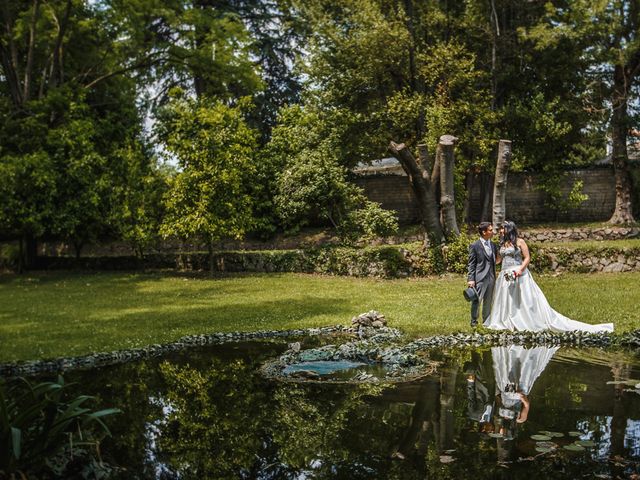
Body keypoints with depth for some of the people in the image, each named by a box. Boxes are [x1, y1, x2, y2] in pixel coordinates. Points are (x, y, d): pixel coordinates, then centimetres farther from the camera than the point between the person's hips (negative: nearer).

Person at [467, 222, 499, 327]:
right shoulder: (474, 246, -5)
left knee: (488, 301, 12)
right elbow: (471, 264, -6)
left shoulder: (493, 245, 13)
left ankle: (486, 321, 23)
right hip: (480, 278, -6)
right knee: (476, 300, -4)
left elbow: (496, 260, 19)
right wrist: (471, 279, -12)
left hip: (491, 278, 6)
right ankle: (474, 321, 7)